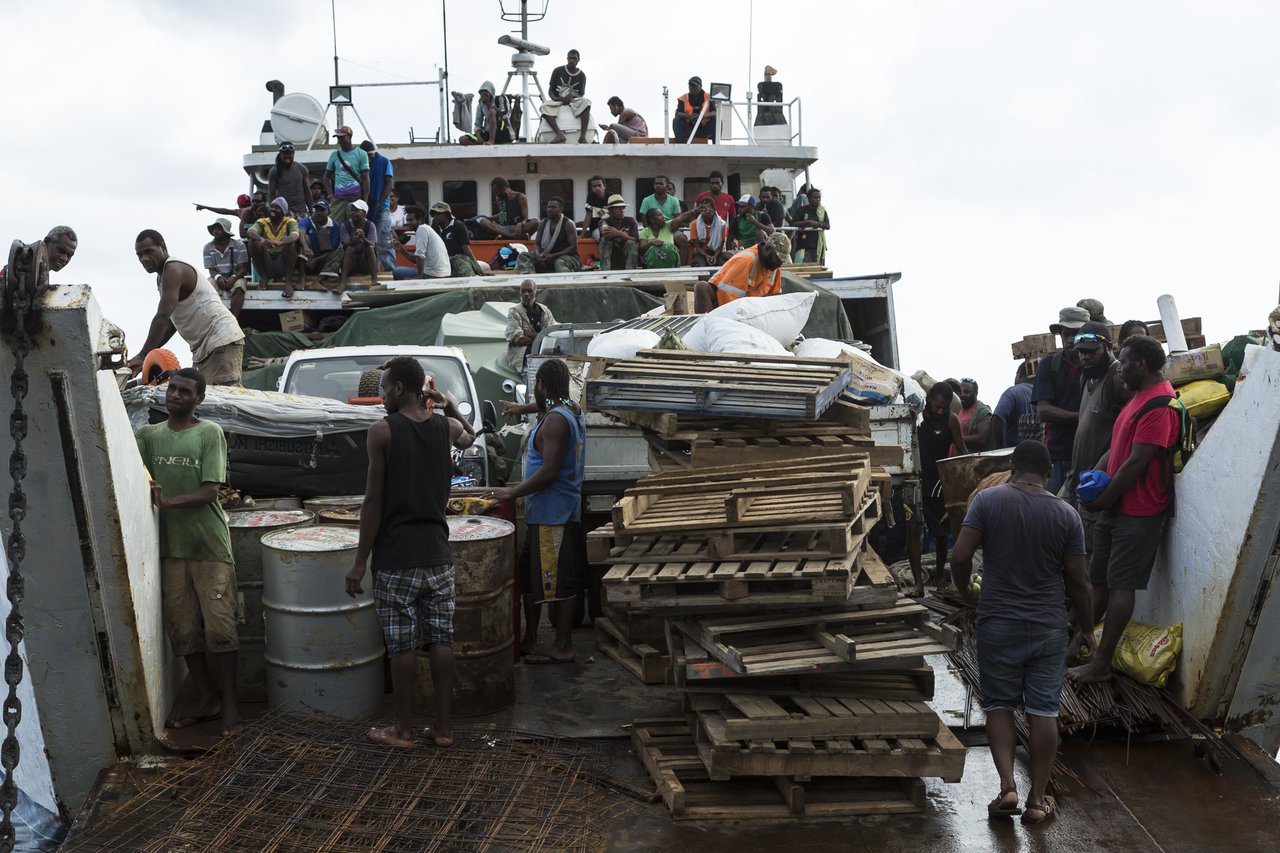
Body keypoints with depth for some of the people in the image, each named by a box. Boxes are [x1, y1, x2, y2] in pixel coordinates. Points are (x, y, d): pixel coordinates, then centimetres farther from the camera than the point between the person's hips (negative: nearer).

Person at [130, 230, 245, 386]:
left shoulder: (173, 270, -12)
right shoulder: (162, 277, 20)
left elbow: (163, 317, -23)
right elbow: (171, 322, 24)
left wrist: (142, 356, -26)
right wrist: (147, 355, 15)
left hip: (222, 341, -10)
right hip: (204, 348, 10)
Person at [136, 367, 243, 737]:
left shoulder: (210, 433, -5)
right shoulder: (148, 435, 8)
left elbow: (210, 491, -12)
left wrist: (168, 502, -24)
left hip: (209, 545, -4)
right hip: (171, 547, 4)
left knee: (219, 626, -2)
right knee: (182, 627, 9)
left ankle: (229, 702, 10)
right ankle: (206, 697, 24)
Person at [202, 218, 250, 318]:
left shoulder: (239, 245, -5)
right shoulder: (208, 247, 2)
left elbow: (242, 269, -8)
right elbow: (211, 270, -1)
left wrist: (233, 278, -29)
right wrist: (219, 277, -25)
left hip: (236, 277, -2)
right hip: (218, 277, 2)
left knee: (239, 287, -37)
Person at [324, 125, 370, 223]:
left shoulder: (361, 154, 3)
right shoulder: (335, 155, 14)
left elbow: (365, 179, 1)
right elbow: (327, 177, 22)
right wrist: (330, 195, 7)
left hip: (356, 196, -3)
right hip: (338, 197, 3)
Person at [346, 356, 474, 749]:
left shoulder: (382, 432, -9)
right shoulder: (446, 427, 4)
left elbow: (374, 501, -10)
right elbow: (469, 436, 32)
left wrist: (360, 562, -6)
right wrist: (449, 405, 25)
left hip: (396, 557, -4)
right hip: (437, 553, 5)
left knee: (402, 646, 3)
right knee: (441, 640, 8)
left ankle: (403, 730, 14)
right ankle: (443, 726, 16)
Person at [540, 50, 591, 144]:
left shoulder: (581, 75, 2)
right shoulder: (558, 71, 0)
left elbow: (581, 94, -1)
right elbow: (551, 90, 3)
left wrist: (572, 95, -24)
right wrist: (555, 98, -20)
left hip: (574, 100, 0)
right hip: (558, 100, 0)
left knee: (585, 103, -35)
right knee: (545, 107, -33)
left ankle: (582, 136, -44)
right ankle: (559, 134, -49)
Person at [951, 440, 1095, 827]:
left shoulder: (988, 500, -8)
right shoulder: (1066, 515, -4)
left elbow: (960, 557, -13)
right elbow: (1077, 580, -1)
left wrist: (964, 591, 7)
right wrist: (1086, 626, 13)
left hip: (998, 624, -1)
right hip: (1050, 627, 1)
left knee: (999, 705, 11)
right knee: (1044, 711, 7)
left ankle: (1007, 787, -1)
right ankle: (1037, 799, 13)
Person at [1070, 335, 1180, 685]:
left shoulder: (1159, 405, -19)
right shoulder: (1139, 399, 16)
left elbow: (1136, 463, -21)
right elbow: (1116, 449, 18)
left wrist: (1103, 499, -12)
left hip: (1138, 512, -10)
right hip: (1116, 508, 10)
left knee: (1120, 586, -4)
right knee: (1098, 579, 16)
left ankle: (1101, 665, 2)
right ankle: (1080, 641, 27)